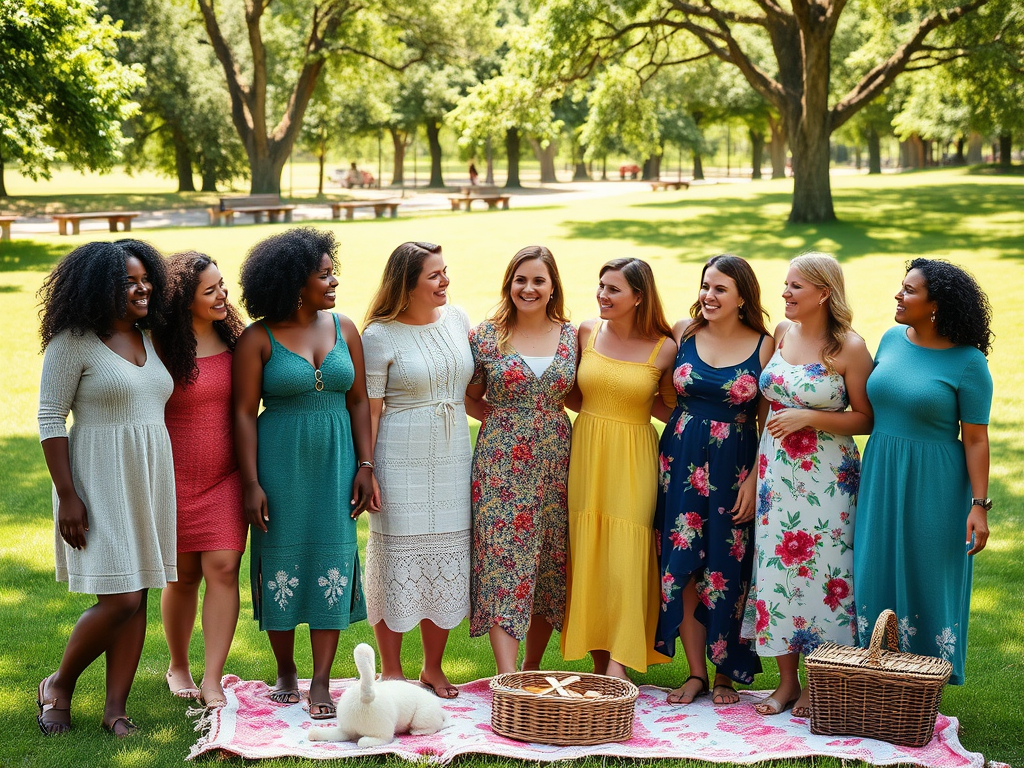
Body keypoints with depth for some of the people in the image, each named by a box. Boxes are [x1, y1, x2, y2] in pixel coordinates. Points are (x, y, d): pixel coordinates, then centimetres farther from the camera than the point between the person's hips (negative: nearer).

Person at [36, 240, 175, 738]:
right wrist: (67, 495, -16)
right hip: (100, 480, -7)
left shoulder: (147, 339, 11)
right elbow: (50, 420, -10)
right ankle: (59, 685, 13)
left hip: (150, 479, 7)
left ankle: (115, 707, 14)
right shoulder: (74, 341, -9)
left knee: (136, 597, 6)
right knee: (120, 600, -10)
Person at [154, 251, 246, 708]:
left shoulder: (233, 337, 3)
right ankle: (177, 667, 29)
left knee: (223, 567, -9)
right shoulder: (162, 346, -9)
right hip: (176, 476, -2)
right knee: (183, 576, 8)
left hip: (225, 475, 2)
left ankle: (212, 680, -5)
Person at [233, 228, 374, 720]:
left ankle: (321, 683, 2)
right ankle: (285, 673, 21)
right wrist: (251, 484, -11)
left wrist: (365, 466, 1)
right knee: (281, 563, 4)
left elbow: (358, 402, 8)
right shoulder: (258, 339, -5)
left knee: (333, 564, -2)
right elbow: (244, 413, -6)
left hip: (334, 461, 3)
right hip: (280, 463, -3)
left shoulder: (343, 329, 6)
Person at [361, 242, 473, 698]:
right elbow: (369, 409, -8)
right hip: (401, 461, -5)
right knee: (397, 557, 1)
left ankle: (433, 668, 22)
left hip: (452, 459, 5)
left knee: (447, 558, 8)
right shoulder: (379, 335, -8)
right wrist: (365, 471, -12)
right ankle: (390, 670, 14)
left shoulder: (457, 319, 8)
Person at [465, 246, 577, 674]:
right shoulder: (486, 336, 1)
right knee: (502, 563, -9)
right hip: (501, 467, -3)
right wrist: (505, 419, 1)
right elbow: (470, 399, 9)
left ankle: (532, 667, 23)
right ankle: (507, 678, -13)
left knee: (550, 564, 7)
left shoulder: (571, 336, 6)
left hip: (555, 464, 3)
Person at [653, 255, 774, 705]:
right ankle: (695, 673, 12)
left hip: (734, 467, -2)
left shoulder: (764, 346, -2)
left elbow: (768, 421, -2)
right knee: (683, 567, 1)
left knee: (727, 569, 2)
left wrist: (754, 480, -8)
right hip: (682, 462, 2)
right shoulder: (683, 333, 4)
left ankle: (726, 672, 17)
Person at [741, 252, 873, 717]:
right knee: (777, 569, 4)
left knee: (822, 571, -1)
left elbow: (866, 419, -7)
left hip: (826, 478, -5)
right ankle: (787, 681, 15)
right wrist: (755, 470, 13)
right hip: (776, 471, 5)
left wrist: (809, 418, -17)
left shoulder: (849, 348, -9)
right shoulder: (782, 332, 6)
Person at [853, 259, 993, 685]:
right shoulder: (892, 339, 5)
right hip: (880, 476, 6)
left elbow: (976, 439, -11)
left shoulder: (968, 362, -12)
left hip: (932, 487, -5)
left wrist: (978, 505, -15)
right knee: (876, 575, 9)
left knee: (926, 581, 3)